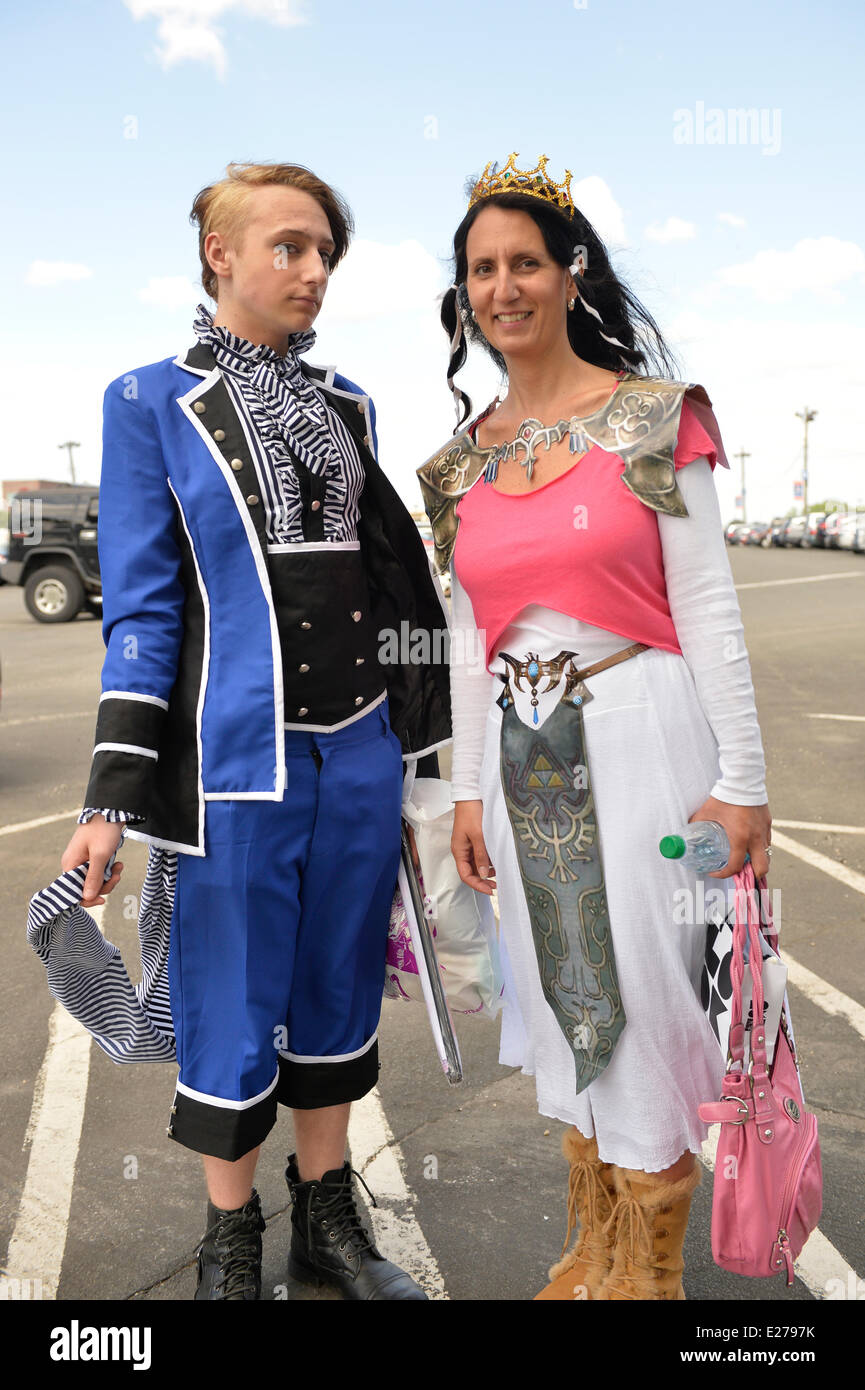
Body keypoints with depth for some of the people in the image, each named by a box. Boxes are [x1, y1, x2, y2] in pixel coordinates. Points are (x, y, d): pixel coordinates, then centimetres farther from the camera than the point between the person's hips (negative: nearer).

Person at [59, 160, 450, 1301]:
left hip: (361, 745, 5)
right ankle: (231, 1240, 30)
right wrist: (117, 796, -10)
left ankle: (330, 1219, 34)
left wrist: (419, 727, 14)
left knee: (339, 981, 14)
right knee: (234, 997, 6)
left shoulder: (347, 403, 12)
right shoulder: (150, 401, -1)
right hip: (238, 747, -4)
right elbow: (142, 605, -5)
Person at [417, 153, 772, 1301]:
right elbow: (471, 635, 11)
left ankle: (652, 1271, 27)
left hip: (640, 737, -4)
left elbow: (708, 604, -6)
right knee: (568, 1002, 15)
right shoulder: (465, 459, 9)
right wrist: (469, 789, 10)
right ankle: (593, 1250, 35)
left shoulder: (653, 416, -4)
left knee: (646, 998, 4)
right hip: (526, 758, 5)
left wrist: (741, 778, -9)